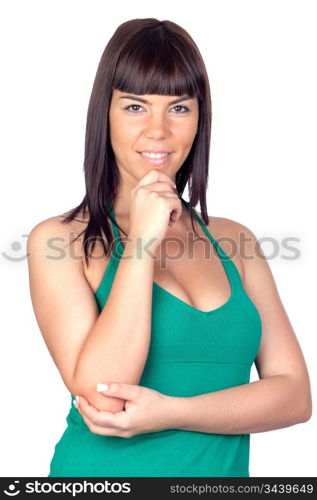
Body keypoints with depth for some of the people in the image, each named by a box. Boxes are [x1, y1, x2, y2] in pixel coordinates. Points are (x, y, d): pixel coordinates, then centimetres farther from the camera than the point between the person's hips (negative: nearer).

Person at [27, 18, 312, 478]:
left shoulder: (233, 241, 2)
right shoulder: (60, 239, -7)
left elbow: (295, 395, -4)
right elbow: (100, 396, -19)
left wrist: (170, 412, -16)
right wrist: (142, 241, -18)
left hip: (224, 469, 3)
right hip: (101, 474, -3)